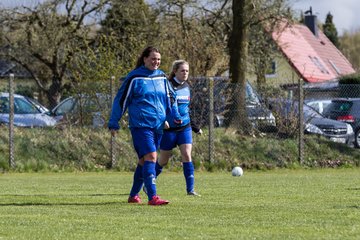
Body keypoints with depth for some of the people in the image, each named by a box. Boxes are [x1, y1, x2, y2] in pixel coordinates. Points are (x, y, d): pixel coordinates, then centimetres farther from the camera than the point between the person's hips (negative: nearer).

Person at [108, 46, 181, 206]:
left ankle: (134, 195, 23)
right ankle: (152, 197, -24)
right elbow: (121, 100, -2)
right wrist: (113, 124, -2)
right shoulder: (134, 78, -6)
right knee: (151, 156, -19)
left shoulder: (162, 77, 12)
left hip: (158, 126, 6)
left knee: (144, 161, 11)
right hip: (140, 125, -6)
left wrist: (175, 115, 8)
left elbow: (170, 97, 23)